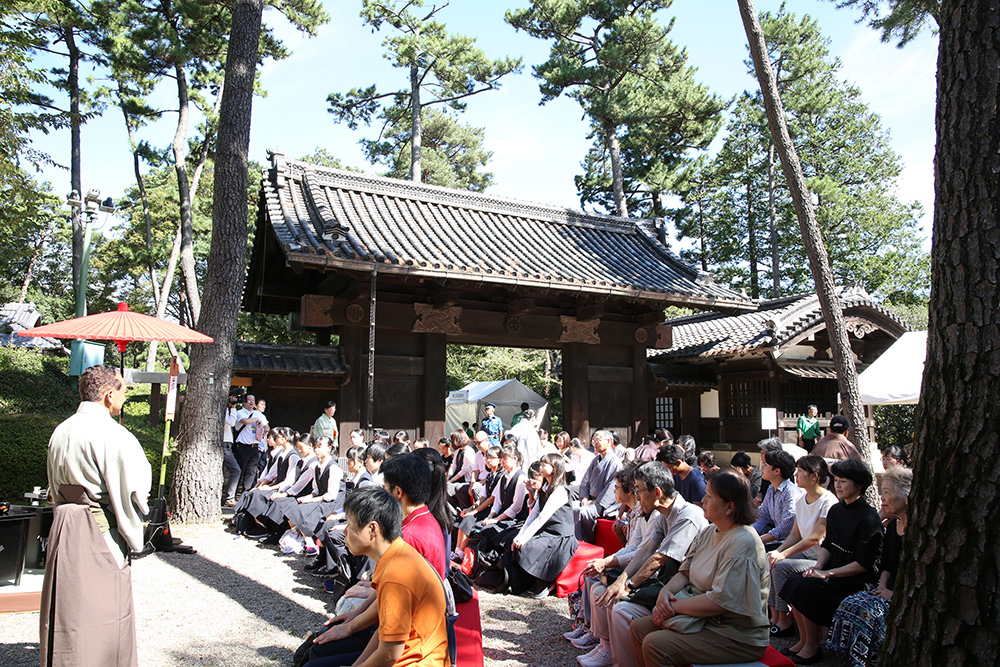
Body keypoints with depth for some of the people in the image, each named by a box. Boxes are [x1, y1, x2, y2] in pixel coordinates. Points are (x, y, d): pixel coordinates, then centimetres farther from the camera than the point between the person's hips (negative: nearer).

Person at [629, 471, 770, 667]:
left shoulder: (743, 543, -23)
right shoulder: (709, 532, 7)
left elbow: (720, 601, -27)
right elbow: (686, 571, 12)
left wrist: (675, 606, -19)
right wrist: (666, 590, -9)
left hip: (735, 635, -9)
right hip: (704, 618, 9)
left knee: (654, 645, -21)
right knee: (638, 627, 1)